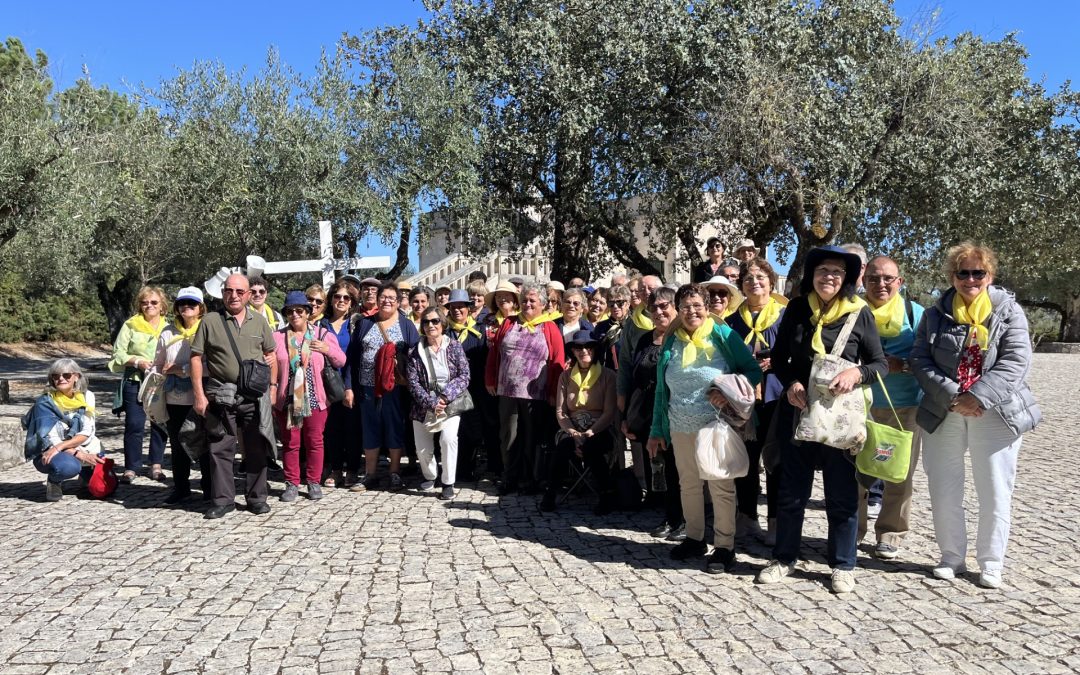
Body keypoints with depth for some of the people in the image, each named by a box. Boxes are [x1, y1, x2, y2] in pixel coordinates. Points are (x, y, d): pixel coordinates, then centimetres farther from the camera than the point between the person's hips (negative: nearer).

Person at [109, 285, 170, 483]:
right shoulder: (131, 325, 5)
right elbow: (118, 353, 3)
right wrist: (137, 361, -12)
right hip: (135, 381, -2)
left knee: (160, 424, 5)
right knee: (134, 425, -4)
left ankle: (156, 465, 17)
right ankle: (131, 467, 5)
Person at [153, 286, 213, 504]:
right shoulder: (168, 333, 11)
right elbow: (158, 364, 17)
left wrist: (182, 370, -11)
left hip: (200, 398, -5)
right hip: (174, 399, 5)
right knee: (177, 445, 12)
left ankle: (209, 488, 15)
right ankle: (180, 488, 25)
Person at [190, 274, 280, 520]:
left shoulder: (259, 322, 9)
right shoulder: (210, 321, 0)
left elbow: (271, 355, 15)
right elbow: (196, 358, -1)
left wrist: (272, 386, 8)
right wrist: (199, 395, -7)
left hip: (255, 395, 2)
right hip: (221, 396, -2)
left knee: (257, 449, 7)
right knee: (220, 449, 4)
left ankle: (257, 498, 19)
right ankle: (223, 500, 15)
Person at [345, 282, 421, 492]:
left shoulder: (406, 325, 5)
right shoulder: (364, 323, 10)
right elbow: (352, 357, 7)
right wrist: (349, 386, 2)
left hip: (395, 387, -2)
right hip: (368, 387, 2)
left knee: (395, 429, 4)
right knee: (370, 430, 8)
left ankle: (395, 474, 16)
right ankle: (371, 476, 18)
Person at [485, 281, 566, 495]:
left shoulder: (549, 328, 1)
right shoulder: (508, 323, 10)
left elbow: (558, 362, -2)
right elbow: (494, 353, 12)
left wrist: (554, 393, -5)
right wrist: (490, 381, 9)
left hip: (536, 395, -3)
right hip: (507, 391, 3)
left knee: (532, 438, 7)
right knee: (509, 437, 8)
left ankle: (528, 480, 19)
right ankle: (510, 479, 19)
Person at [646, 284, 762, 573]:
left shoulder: (722, 334, -6)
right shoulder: (671, 342, 6)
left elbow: (753, 370, -4)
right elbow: (662, 389, 10)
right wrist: (657, 430, 9)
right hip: (681, 428, 5)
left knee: (721, 486, 2)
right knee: (688, 484, 14)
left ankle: (724, 547, 14)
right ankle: (694, 538, 30)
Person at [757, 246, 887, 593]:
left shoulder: (859, 313, -3)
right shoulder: (797, 308, 2)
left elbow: (881, 363, 0)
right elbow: (778, 356, 8)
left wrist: (856, 373, -20)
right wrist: (790, 383, -10)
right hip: (797, 411, 2)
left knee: (842, 494, 8)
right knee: (791, 490, 12)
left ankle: (843, 565, 24)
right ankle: (784, 558, 27)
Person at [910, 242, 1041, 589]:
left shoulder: (1009, 311, 1)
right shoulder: (935, 314, 6)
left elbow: (1015, 362, -9)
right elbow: (920, 359, -1)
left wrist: (978, 397, -19)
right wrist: (952, 397, -14)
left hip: (996, 414, -1)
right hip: (944, 413, 2)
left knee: (995, 492, 3)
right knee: (943, 491, 7)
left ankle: (991, 563, 19)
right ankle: (952, 557, 23)